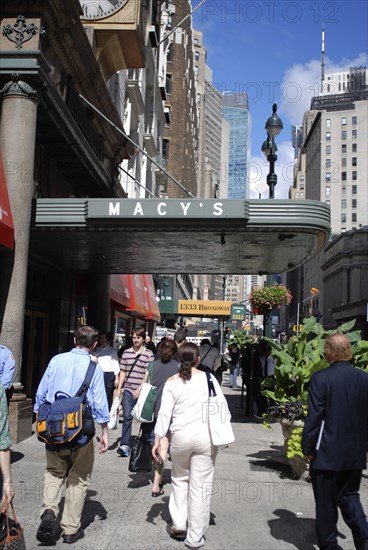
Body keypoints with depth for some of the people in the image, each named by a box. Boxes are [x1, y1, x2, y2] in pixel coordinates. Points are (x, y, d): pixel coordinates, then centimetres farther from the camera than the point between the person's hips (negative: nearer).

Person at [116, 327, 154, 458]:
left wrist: (140, 389, -12)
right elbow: (123, 372, 13)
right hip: (128, 390, 2)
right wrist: (119, 388, 9)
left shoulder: (149, 354, -2)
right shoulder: (126, 353, 9)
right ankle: (125, 445, -7)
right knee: (127, 417, -7)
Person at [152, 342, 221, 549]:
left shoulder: (172, 382, -1)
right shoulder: (208, 378, -2)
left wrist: (158, 440, 3)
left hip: (181, 436, 1)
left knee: (180, 479, 23)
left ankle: (179, 525, 23)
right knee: (200, 485, 6)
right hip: (206, 436, -1)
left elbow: (164, 413, -3)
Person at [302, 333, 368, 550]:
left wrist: (308, 447, -4)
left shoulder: (320, 378, -16)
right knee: (349, 496, 21)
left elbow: (314, 417, -16)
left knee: (326, 503, 11)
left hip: (327, 453, -4)